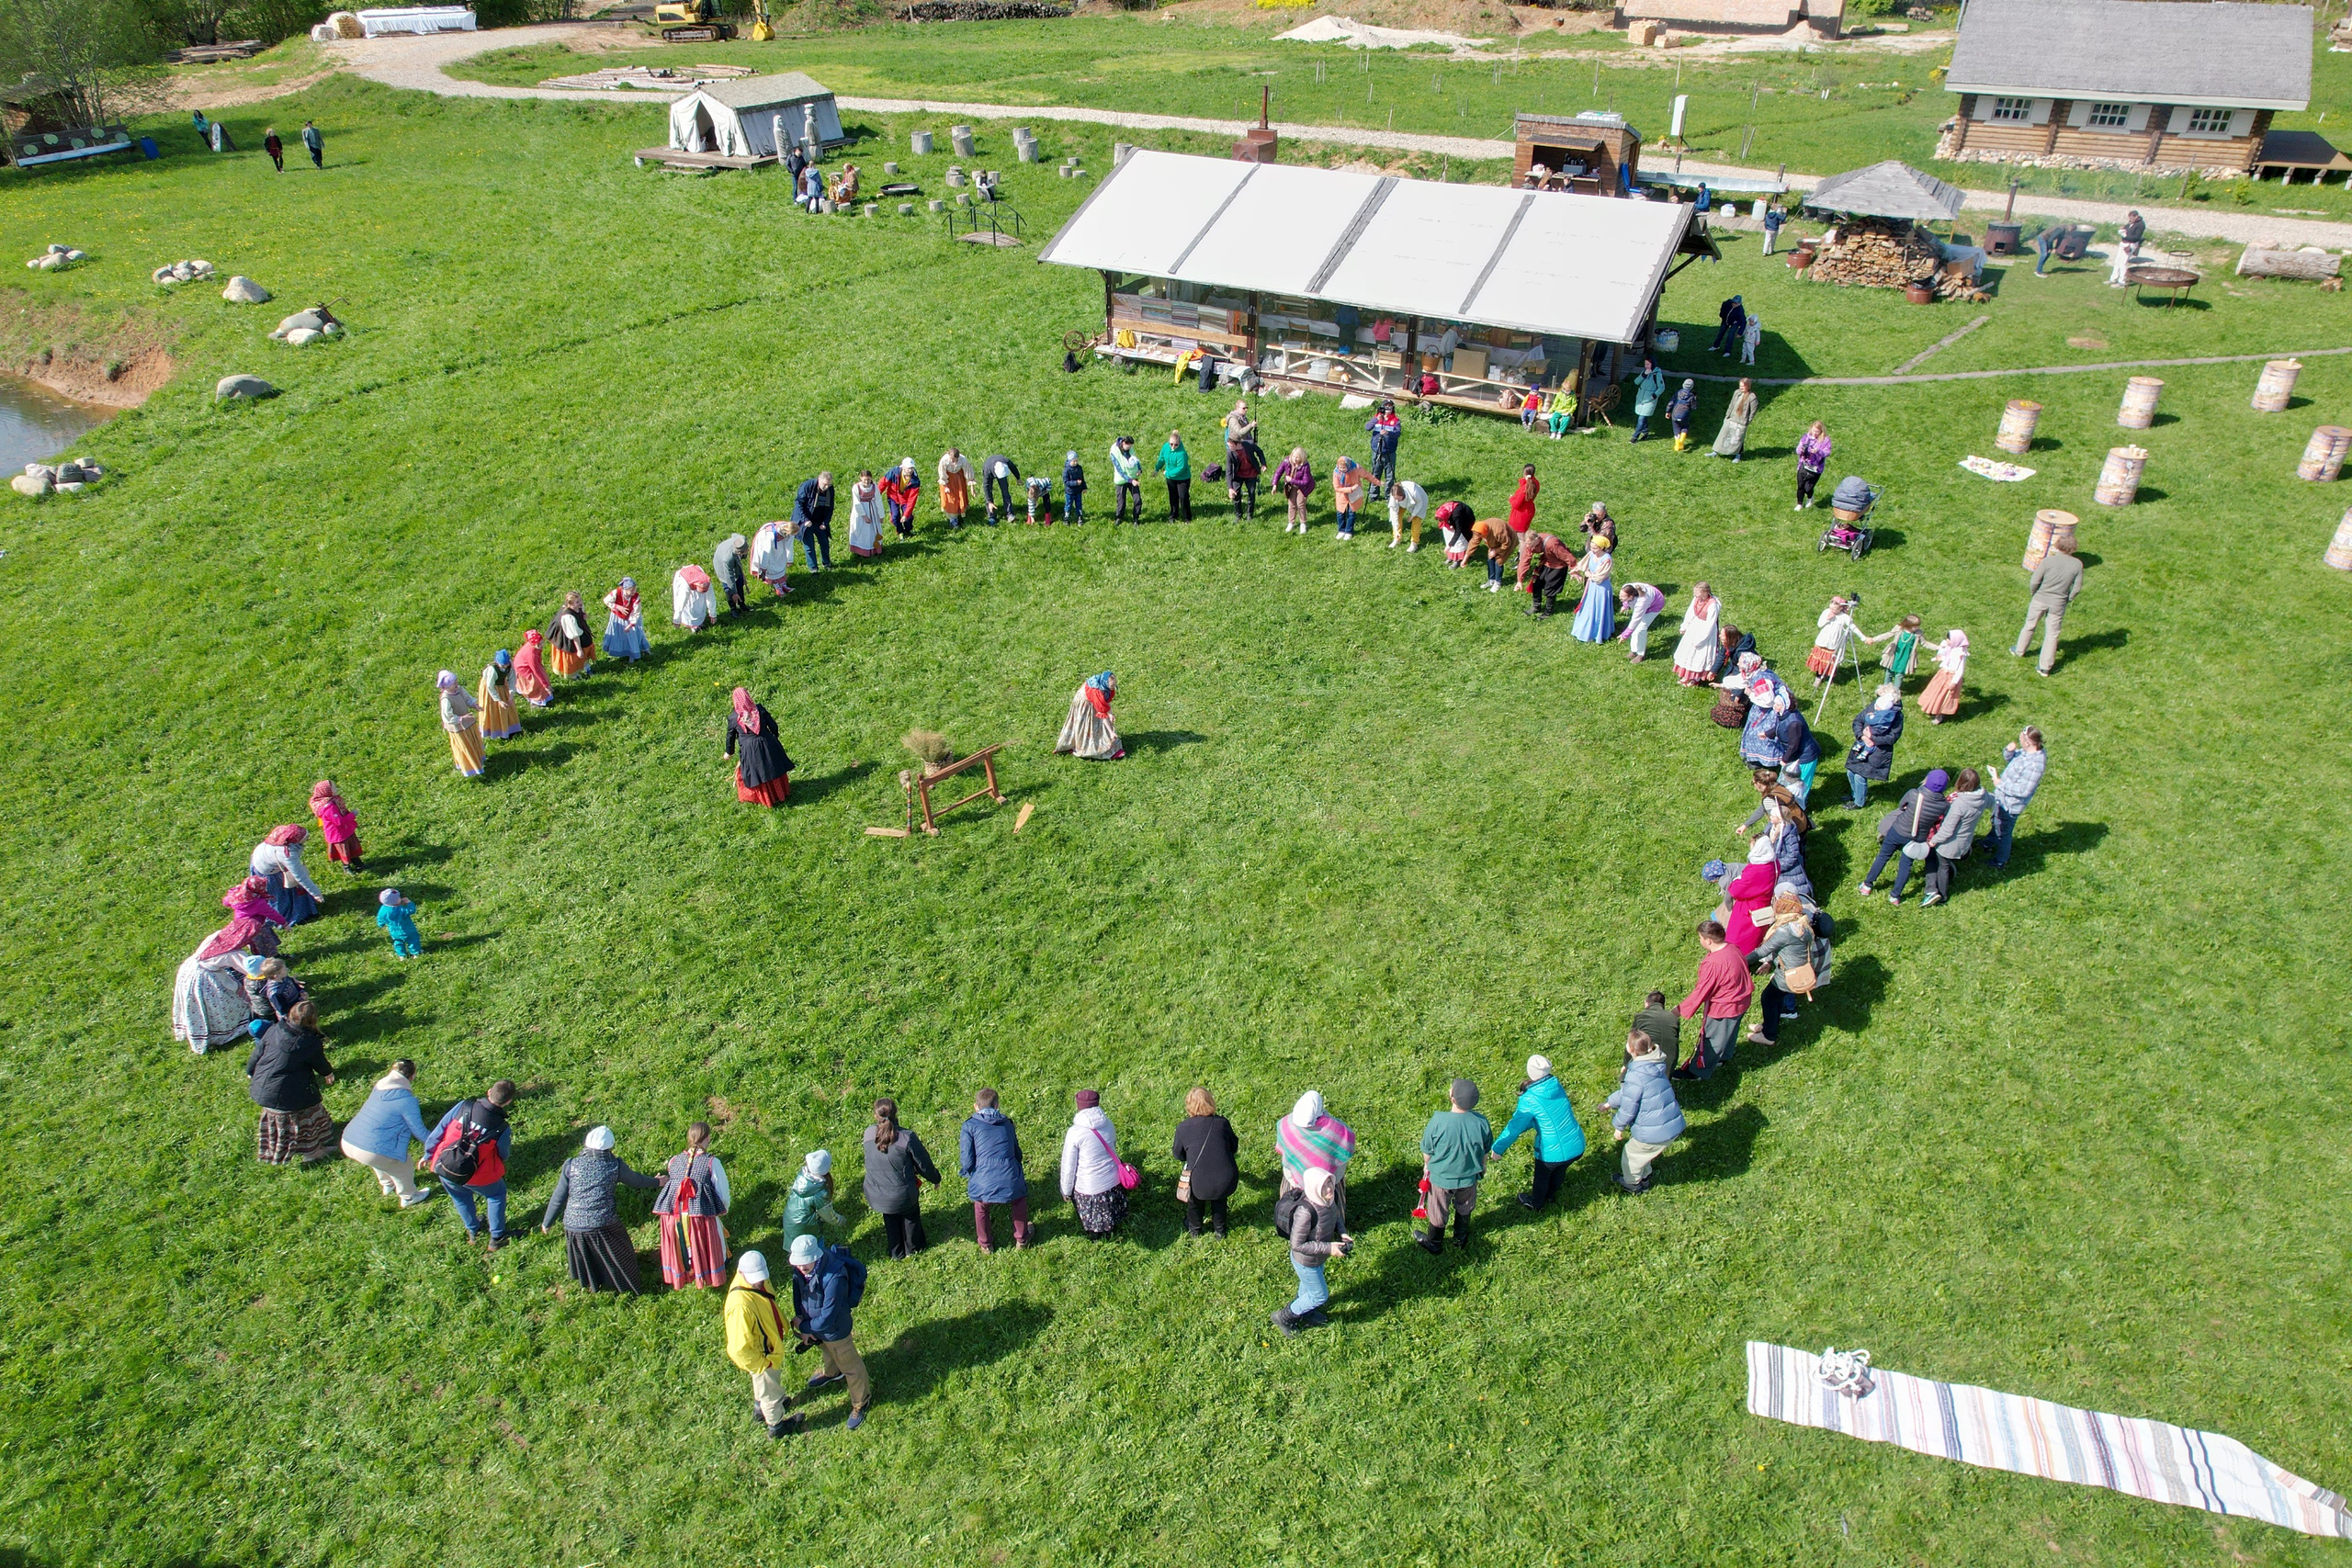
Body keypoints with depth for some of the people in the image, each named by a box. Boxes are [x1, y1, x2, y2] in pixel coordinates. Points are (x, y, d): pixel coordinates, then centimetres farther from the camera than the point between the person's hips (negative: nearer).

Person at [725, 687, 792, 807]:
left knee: (755, 774, 16)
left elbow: (730, 736, 4)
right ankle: (781, 794, 36)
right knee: (774, 769, 20)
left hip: (749, 751, -2)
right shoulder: (759, 709, -8)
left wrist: (729, 752, 20)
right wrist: (775, 738, 20)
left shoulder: (733, 718, -9)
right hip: (767, 746, 2)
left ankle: (765, 799, 28)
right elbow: (773, 726, -1)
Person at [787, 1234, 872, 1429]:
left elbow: (828, 1317, -34)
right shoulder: (801, 1266, -22)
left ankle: (861, 1403, 43)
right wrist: (799, 1316, -11)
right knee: (826, 1351, 37)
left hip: (835, 1329, -7)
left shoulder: (834, 1276, -43)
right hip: (812, 1323, 7)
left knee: (849, 1365, 18)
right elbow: (797, 1287, -1)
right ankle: (832, 1372, 69)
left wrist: (805, 1327, -19)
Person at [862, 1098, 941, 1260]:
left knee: (891, 1221, 31)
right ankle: (913, 1248, 48)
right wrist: (935, 1178, 7)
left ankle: (897, 1252, 49)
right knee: (911, 1217, 29)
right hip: (902, 1196, -3)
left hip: (876, 1195, 3)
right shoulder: (907, 1137, -27)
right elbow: (923, 1164, -13)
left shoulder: (869, 1133, -16)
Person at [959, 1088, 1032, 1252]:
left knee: (981, 1207, 32)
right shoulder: (1007, 1123, 13)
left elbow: (966, 1161, -4)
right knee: (1019, 1202, 35)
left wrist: (967, 1173, 18)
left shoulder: (970, 1126, 1)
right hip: (1011, 1181, 2)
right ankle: (1021, 1240, 47)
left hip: (984, 1184, -2)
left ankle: (985, 1244, 48)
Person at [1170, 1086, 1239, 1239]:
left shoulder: (1183, 1127, -5)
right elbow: (1234, 1147, 11)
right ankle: (1220, 1229, 49)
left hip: (1200, 1182, -1)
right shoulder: (1222, 1122, -2)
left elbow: (1178, 1155, 8)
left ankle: (1194, 1229, 50)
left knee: (1195, 1199, 32)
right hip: (1227, 1181, 1)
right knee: (1220, 1200, 34)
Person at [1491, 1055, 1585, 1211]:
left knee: (1542, 1176, 26)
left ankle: (1536, 1203, 52)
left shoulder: (1529, 1099, -22)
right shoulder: (1557, 1086, -5)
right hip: (1577, 1145, 5)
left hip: (1552, 1153, -5)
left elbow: (1515, 1127, -16)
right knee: (1559, 1170, 34)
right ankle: (1550, 1195, 60)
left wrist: (1498, 1148, -3)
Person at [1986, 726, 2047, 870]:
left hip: (2010, 804, -9)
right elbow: (2009, 758, 10)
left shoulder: (2035, 764, -37)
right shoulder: (2026, 751, -10)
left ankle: (2000, 862, 36)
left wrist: (2000, 783, -24)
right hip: (2002, 797, 9)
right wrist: (2009, 750, -13)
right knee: (1996, 822, 34)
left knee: (2003, 832, 14)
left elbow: (2024, 791, -33)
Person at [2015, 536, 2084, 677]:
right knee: (2052, 634, 9)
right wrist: (2068, 600, 12)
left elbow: (2034, 582, -13)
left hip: (2040, 600, -1)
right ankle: (2045, 666, 11)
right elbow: (2077, 588, -3)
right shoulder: (2077, 564, -6)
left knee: (2029, 626, 21)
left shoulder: (2048, 561, -14)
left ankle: (2019, 651, 39)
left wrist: (2034, 593, 7)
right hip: (2059, 604, 1)